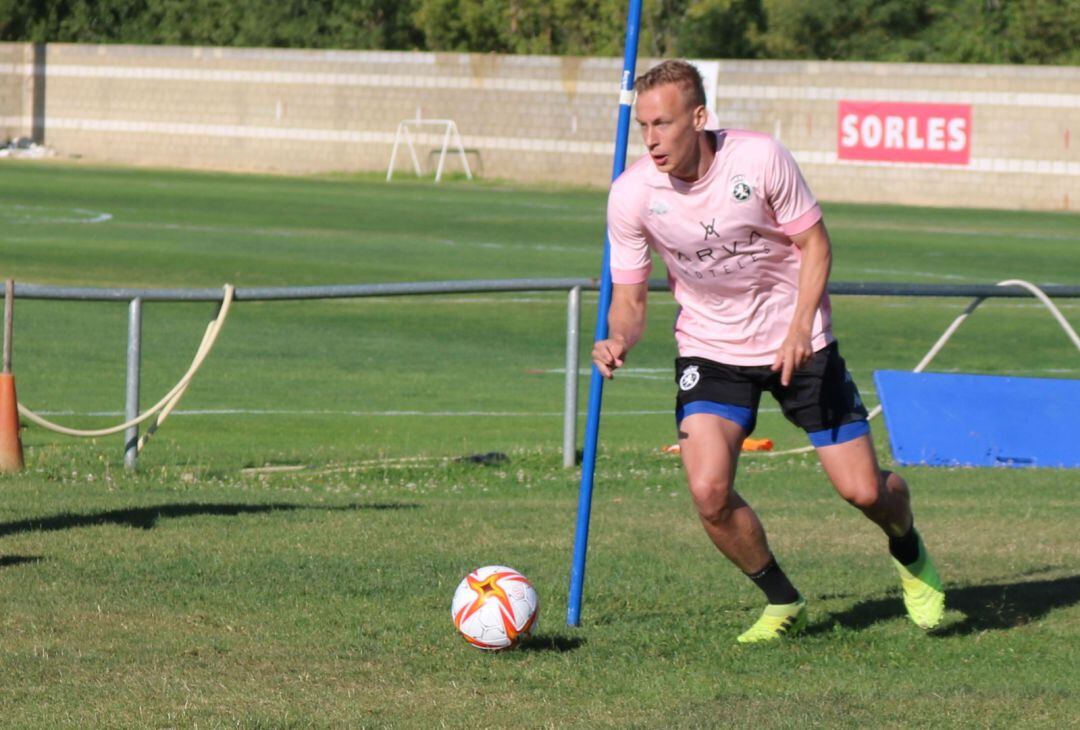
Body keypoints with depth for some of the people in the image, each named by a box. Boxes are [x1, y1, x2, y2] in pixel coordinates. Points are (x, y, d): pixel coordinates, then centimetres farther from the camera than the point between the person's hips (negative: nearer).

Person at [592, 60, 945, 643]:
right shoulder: (631, 194, -15)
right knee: (709, 490, -19)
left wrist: (800, 328, -21)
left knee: (863, 490, -4)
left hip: (797, 343, -1)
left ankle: (910, 555, 33)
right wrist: (618, 340, -29)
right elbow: (629, 298, -6)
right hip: (710, 349, 1)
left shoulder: (759, 159, -20)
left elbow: (815, 242, -8)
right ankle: (782, 603, 8)